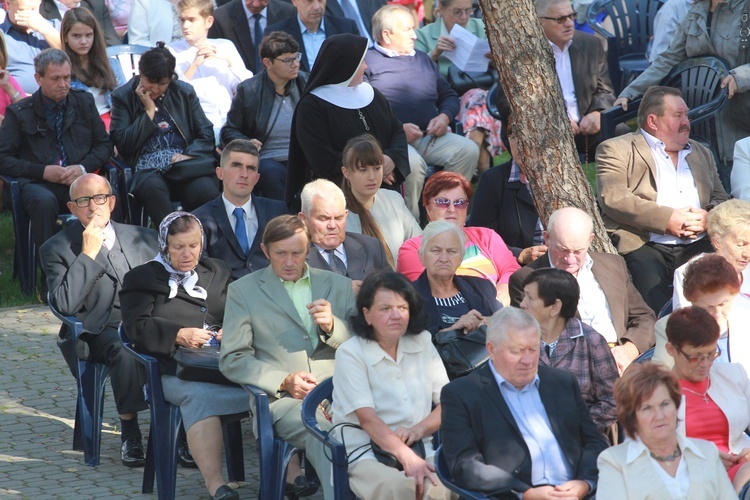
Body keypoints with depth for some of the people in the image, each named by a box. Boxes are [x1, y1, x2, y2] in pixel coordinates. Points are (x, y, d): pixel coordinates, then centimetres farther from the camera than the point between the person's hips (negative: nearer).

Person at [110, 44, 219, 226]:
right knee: (152, 187, -40)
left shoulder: (185, 92, 17)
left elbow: (206, 133, 15)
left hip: (185, 164, 2)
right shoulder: (122, 98, 11)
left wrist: (189, 155, -5)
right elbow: (123, 145, 2)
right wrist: (149, 111, 0)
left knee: (206, 191, -34)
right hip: (148, 170, -2)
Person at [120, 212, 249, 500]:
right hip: (174, 371, -4)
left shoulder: (218, 273, 28)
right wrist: (179, 335, -12)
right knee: (199, 395, -40)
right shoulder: (143, 278, 16)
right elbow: (136, 327, 3)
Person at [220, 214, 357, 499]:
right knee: (324, 430, -37)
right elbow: (232, 360, 7)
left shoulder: (339, 286, 21)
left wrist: (332, 326, -4)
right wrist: (284, 381, -8)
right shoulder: (243, 291, 14)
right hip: (284, 400, -2)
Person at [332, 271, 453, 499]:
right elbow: (367, 418, -14)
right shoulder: (349, 354, -3)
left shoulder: (422, 342, 12)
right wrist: (408, 458, -26)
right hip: (366, 455, -3)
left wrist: (419, 429, -11)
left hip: (419, 448, 3)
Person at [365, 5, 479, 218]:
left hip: (430, 136, 6)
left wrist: (444, 117, 4)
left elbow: (449, 95, 28)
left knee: (468, 150, -20)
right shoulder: (367, 61, 4)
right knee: (413, 163, -37)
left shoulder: (423, 60, 26)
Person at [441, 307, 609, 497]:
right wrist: (526, 493, -15)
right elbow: (464, 466, -5)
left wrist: (584, 483, -3)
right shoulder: (460, 394, 5)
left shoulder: (563, 383, 19)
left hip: (574, 494, 4)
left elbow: (596, 444, 19)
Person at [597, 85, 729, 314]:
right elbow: (613, 199, -6)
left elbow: (720, 199, 23)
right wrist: (667, 219, -14)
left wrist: (708, 218, -3)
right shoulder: (617, 150, 8)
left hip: (698, 245, 5)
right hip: (643, 246, -4)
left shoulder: (701, 153, 28)